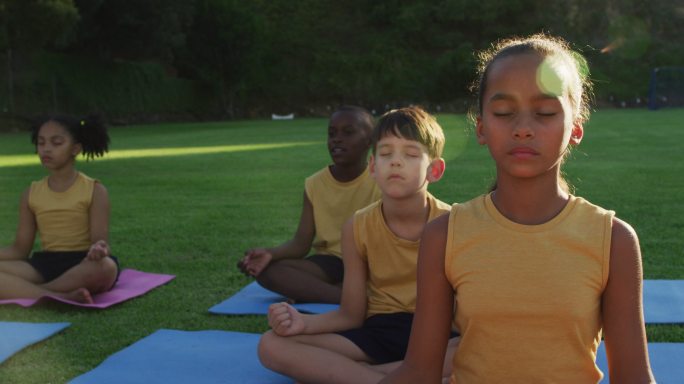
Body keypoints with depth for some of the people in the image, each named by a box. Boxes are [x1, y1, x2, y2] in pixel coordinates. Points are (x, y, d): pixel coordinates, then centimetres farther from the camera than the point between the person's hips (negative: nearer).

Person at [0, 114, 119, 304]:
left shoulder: (94, 190, -1)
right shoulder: (31, 194, 10)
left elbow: (99, 240, -9)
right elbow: (20, 249, 11)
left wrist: (99, 249, -33)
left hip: (82, 264, -2)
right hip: (45, 265, 3)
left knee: (105, 267, -40)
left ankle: (24, 292, -24)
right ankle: (63, 297, -33)